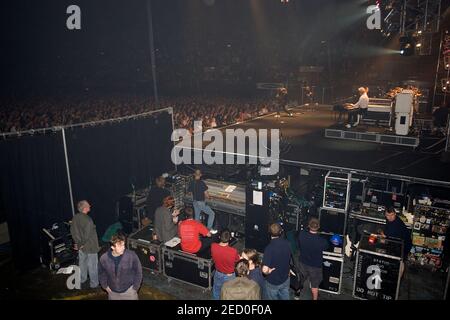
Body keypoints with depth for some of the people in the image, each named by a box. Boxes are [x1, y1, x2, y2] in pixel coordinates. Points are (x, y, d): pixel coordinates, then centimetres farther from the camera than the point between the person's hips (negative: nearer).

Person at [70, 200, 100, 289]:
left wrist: (77, 242, 9)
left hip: (81, 246, 8)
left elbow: (72, 231, 4)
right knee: (92, 265, 8)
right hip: (90, 246, -8)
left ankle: (82, 280, 42)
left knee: (82, 263, 24)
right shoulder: (88, 220, -27)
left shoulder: (75, 218, -4)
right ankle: (94, 283, 20)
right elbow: (88, 235, -28)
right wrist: (82, 244, -11)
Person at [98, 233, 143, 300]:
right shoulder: (104, 258, -17)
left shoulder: (131, 256, -24)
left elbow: (138, 271, -10)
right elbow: (101, 273, 4)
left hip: (129, 290, -2)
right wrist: (105, 286, 6)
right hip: (112, 292, 2)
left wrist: (135, 287, -6)